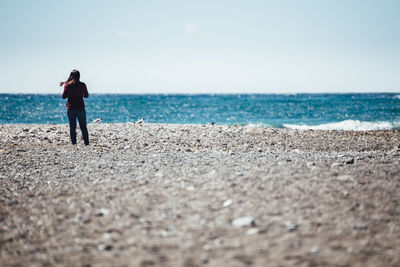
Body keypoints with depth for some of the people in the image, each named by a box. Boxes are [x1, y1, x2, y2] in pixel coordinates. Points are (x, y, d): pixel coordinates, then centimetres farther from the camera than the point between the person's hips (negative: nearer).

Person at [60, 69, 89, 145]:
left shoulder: (67, 85, -5)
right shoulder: (82, 85, -4)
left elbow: (64, 97, 0)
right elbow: (86, 96, 7)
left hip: (70, 108, 0)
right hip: (80, 108, 0)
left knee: (72, 127, 5)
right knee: (83, 127, 8)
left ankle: (74, 143, 2)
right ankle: (86, 143, 6)